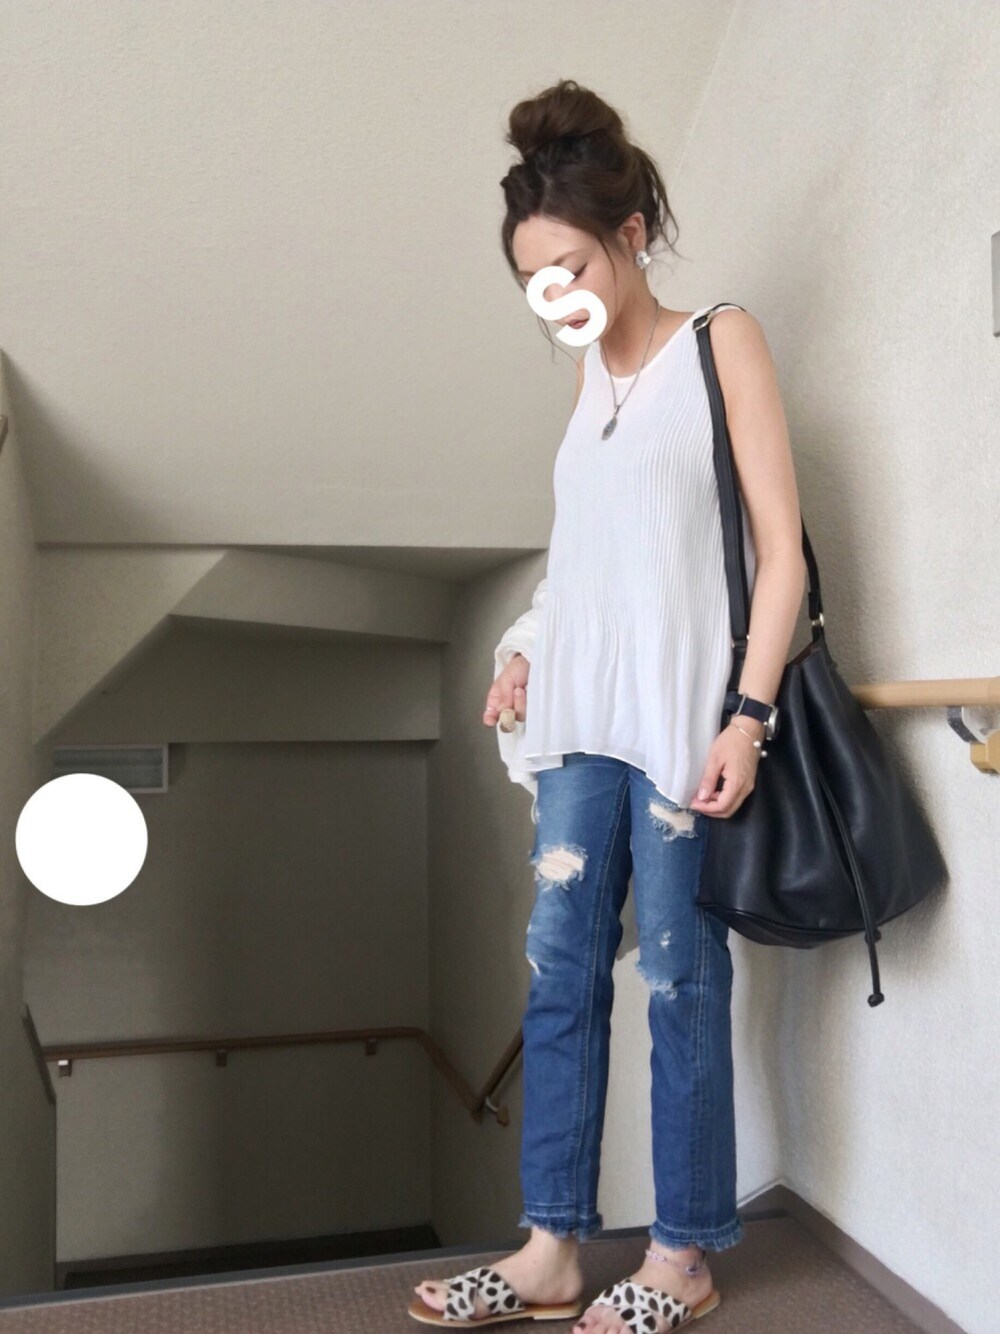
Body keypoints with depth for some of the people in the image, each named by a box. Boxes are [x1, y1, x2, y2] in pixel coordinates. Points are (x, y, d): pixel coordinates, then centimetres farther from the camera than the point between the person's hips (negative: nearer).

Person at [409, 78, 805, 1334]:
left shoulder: (721, 340, 0)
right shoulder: (590, 372, 17)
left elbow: (780, 545, -6)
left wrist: (747, 716, -15)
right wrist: (524, 645, 9)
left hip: (684, 713, -6)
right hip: (581, 714, 6)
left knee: (681, 979, 0)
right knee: (559, 974, 4)